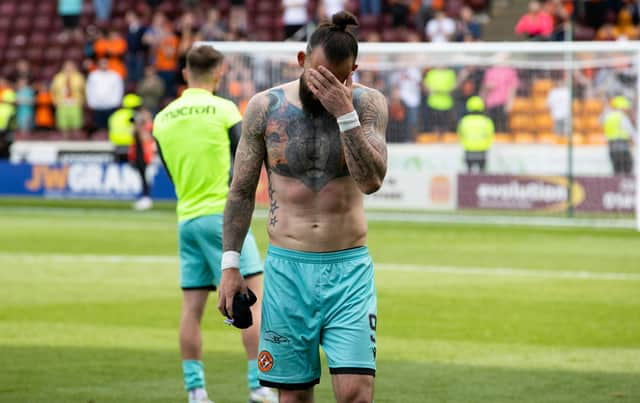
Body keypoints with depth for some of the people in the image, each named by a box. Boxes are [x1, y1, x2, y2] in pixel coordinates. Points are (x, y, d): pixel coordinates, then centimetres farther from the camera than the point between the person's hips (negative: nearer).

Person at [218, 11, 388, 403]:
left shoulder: (368, 104, -3)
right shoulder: (265, 107, 0)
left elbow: (372, 181, -16)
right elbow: (242, 191, 7)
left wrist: (345, 113, -23)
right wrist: (230, 264, 3)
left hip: (349, 268, -1)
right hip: (286, 267, 1)